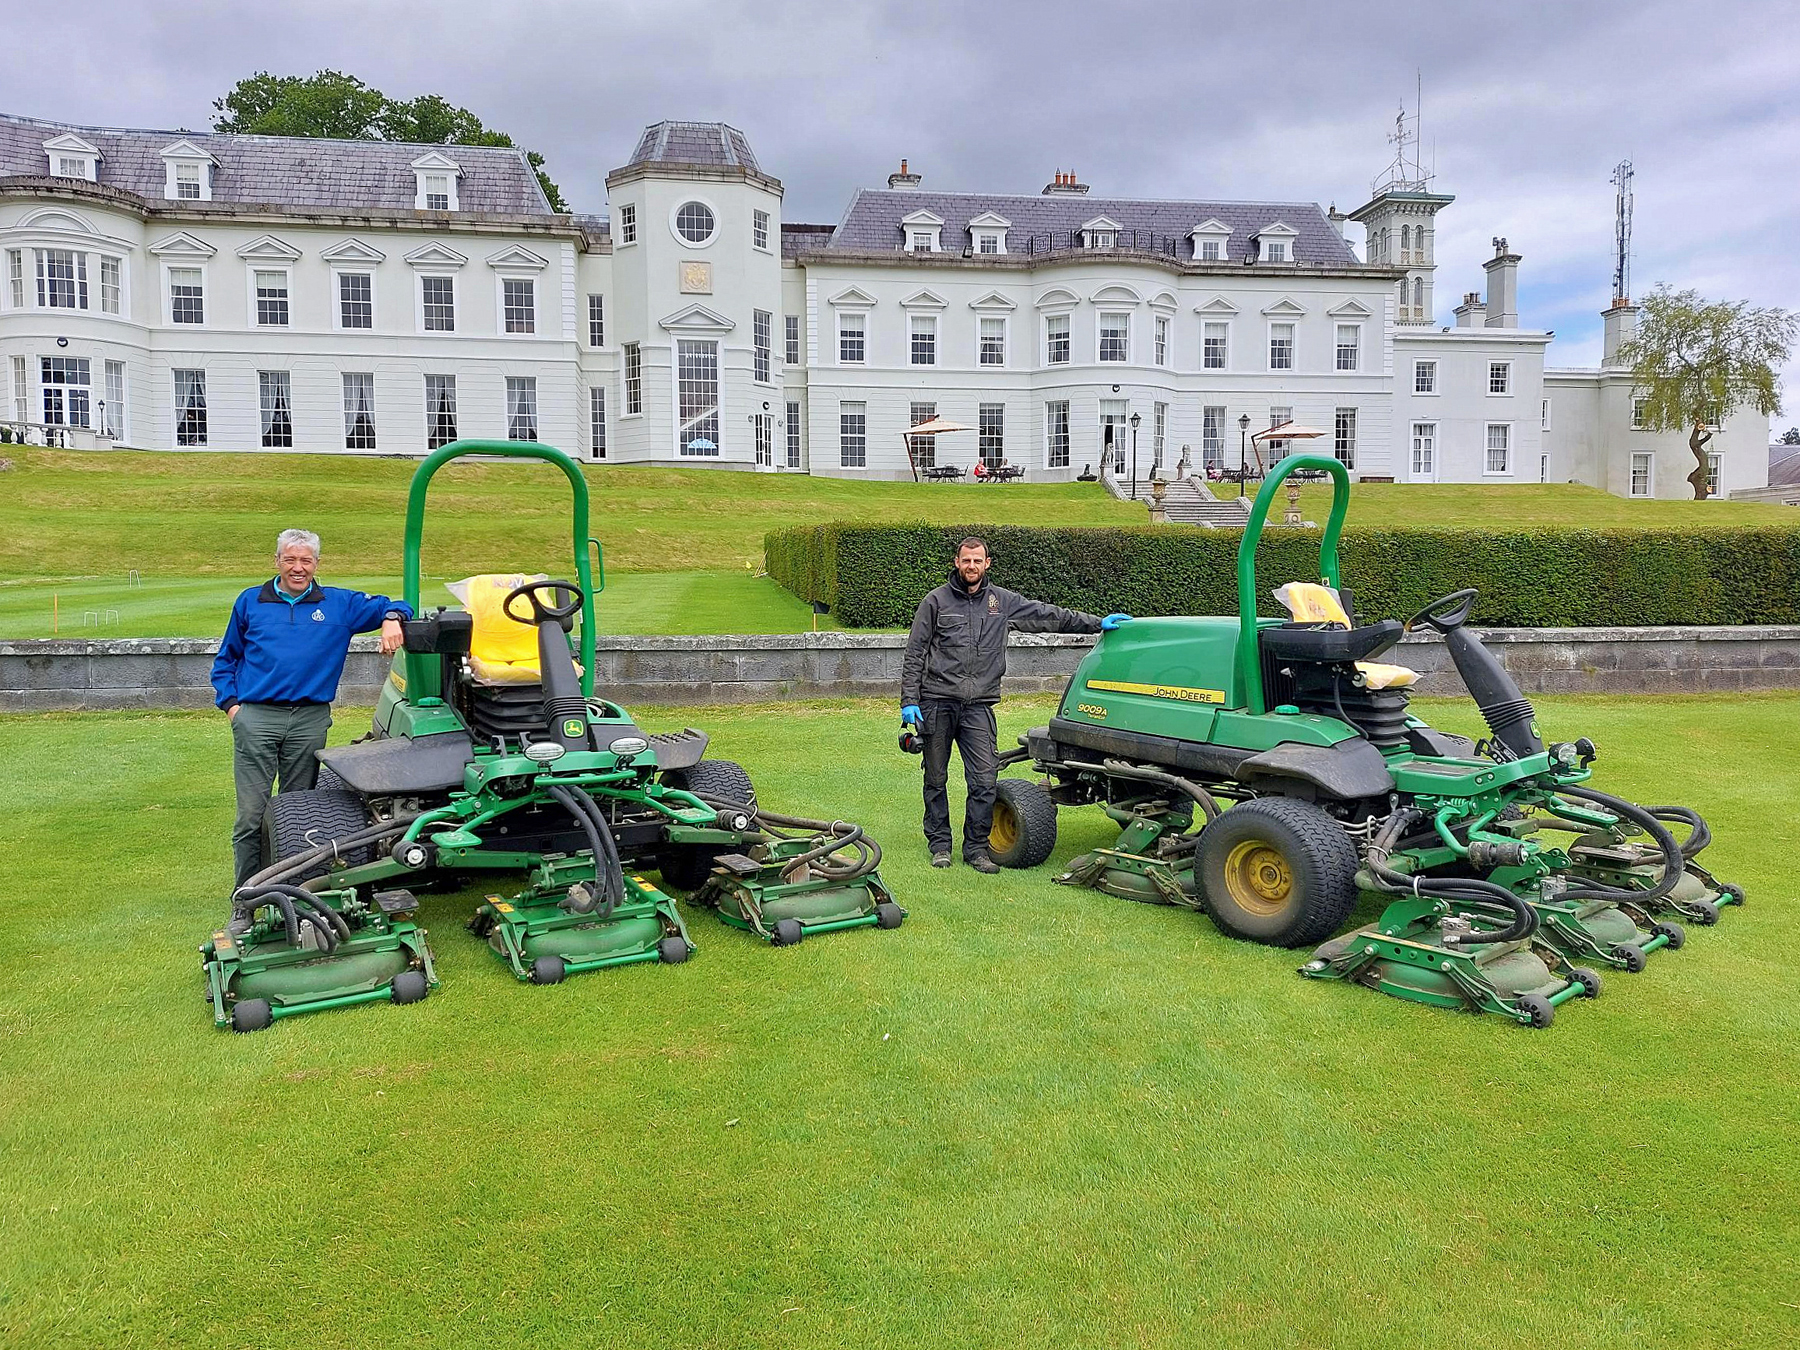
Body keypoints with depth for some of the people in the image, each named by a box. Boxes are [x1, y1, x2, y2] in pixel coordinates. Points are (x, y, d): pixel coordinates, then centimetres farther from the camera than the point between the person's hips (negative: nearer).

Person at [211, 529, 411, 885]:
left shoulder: (339, 604, 10)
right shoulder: (250, 602, 12)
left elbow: (389, 606, 11)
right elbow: (226, 659, 19)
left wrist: (391, 620, -13)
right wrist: (230, 703, 6)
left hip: (310, 720, 1)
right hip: (256, 718, -1)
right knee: (252, 813, -4)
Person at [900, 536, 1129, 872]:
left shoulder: (1002, 601, 10)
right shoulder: (936, 601, 3)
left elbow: (1047, 616, 15)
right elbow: (914, 655, 4)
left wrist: (1097, 623, 12)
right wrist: (909, 701, -3)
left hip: (978, 706, 2)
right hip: (937, 702, -1)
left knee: (984, 781, -6)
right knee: (936, 780, 6)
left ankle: (976, 847, 8)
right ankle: (939, 844, 21)